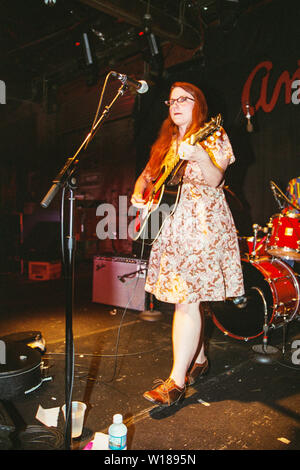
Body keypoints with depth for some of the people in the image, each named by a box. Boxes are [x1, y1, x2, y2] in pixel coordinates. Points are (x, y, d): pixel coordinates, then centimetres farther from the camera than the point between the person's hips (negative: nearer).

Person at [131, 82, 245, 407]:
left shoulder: (212, 137, 0)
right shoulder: (165, 143, 18)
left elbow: (214, 179, -15)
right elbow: (147, 175, 23)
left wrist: (197, 155, -34)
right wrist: (138, 193, 2)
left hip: (201, 226, -6)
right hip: (171, 229, 7)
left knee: (186, 298, -12)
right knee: (188, 297, 11)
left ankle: (177, 381, -6)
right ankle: (199, 359, 27)